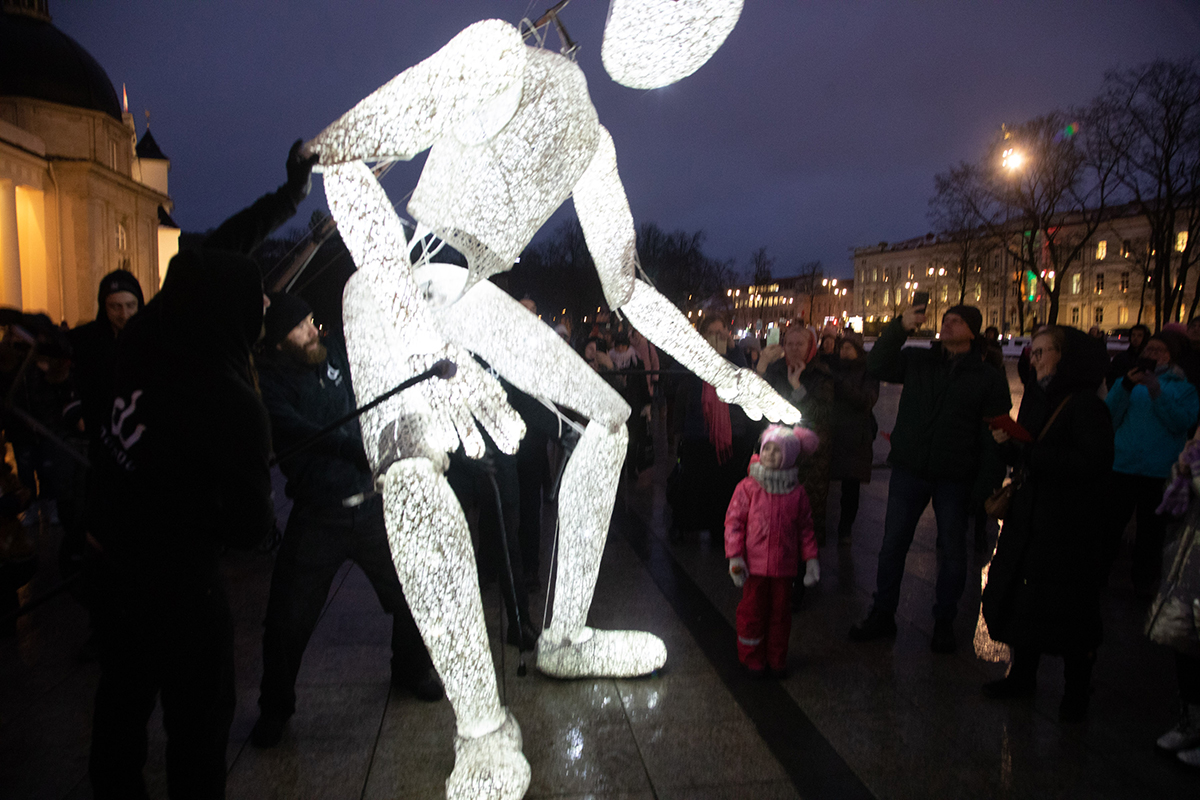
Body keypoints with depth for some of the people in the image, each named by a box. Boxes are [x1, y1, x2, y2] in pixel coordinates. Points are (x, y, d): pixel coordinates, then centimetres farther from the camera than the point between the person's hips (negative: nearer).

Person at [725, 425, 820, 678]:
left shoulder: (796, 492, -1)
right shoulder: (747, 488, -8)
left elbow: (805, 528, 8)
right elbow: (733, 522, -6)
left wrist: (811, 559, 5)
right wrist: (735, 557, -11)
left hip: (784, 566, 2)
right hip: (754, 565, -2)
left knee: (780, 612, 13)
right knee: (752, 611, 6)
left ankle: (777, 659, 31)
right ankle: (753, 658, 25)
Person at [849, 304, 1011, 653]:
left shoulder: (989, 379, 1)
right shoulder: (917, 361, 7)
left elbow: (992, 437, 0)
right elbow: (876, 366, -4)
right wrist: (899, 327, -13)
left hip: (955, 479, -1)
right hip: (909, 470, 1)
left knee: (952, 551, 9)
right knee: (893, 544, 6)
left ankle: (944, 622, 25)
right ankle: (882, 615, 19)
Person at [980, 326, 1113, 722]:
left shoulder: (1087, 406, -14)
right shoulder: (1035, 398, 9)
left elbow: (1094, 464, -24)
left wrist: (1030, 454, -21)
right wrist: (1007, 444, -7)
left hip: (1069, 525, -7)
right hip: (1028, 518, 7)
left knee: (1067, 610, 5)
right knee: (1020, 599, 13)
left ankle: (1077, 690, 24)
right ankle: (1022, 675, 30)